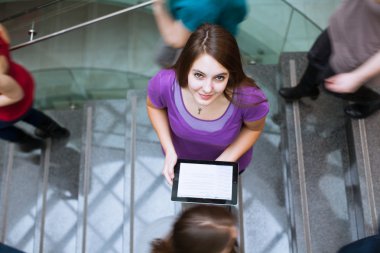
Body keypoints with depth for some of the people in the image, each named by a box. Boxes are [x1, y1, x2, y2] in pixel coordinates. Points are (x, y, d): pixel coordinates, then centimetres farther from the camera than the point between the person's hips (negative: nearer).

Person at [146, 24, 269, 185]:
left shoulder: (248, 98, -41)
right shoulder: (165, 84, -39)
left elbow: (254, 128, -15)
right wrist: (169, 150, -21)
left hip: (230, 158, 0)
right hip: (182, 157, 1)